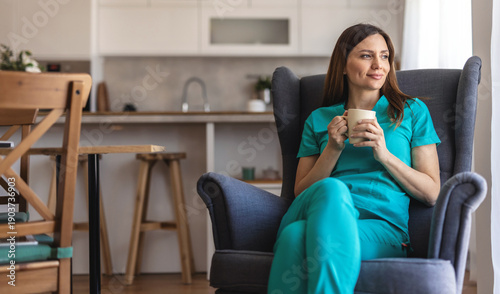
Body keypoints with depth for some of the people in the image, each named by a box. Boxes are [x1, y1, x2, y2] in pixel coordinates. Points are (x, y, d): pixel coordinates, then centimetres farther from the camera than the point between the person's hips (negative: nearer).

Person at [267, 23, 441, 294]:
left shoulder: (412, 111, 20)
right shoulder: (319, 120, 23)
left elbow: (431, 193, 12)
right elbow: (300, 194, 17)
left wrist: (385, 155, -2)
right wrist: (333, 149, 3)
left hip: (383, 228, -2)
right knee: (331, 189, -38)